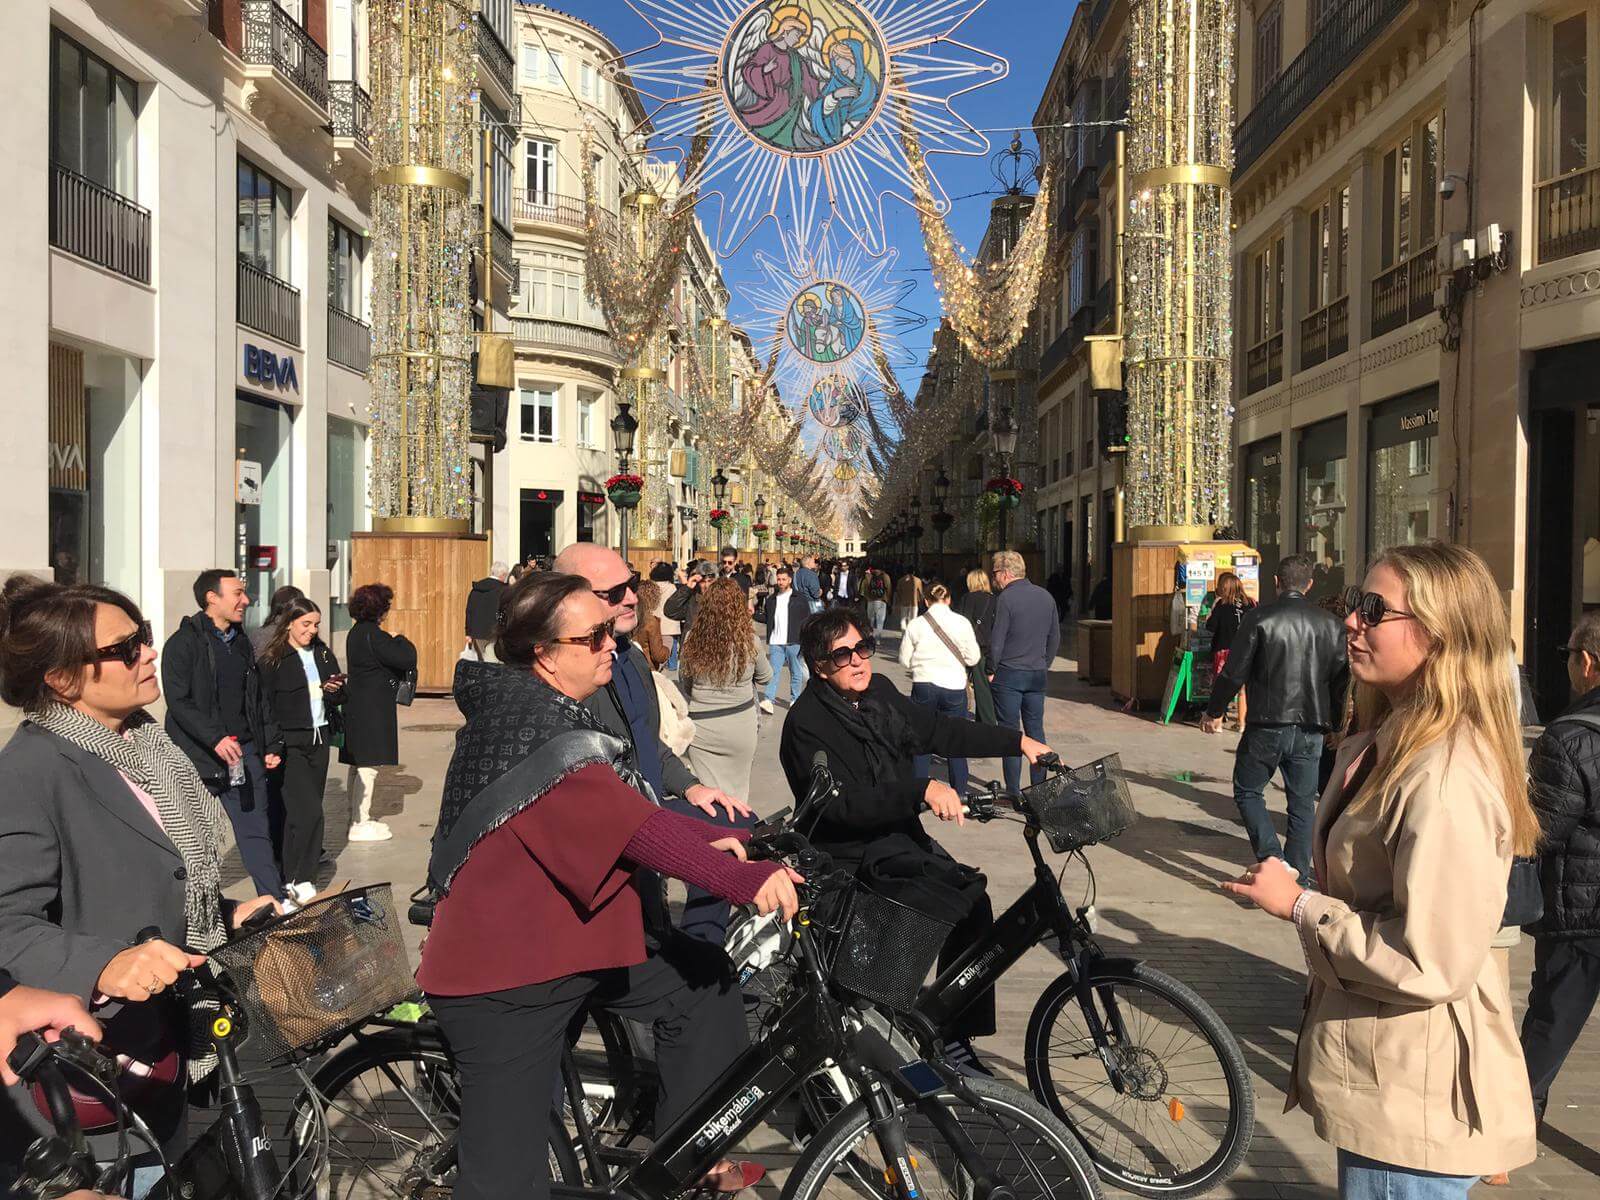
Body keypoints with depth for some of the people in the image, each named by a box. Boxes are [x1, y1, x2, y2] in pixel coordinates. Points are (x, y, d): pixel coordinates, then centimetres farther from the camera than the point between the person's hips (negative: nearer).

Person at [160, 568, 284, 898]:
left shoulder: (241, 642, 14)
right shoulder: (183, 643, -8)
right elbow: (178, 702, -16)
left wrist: (272, 744, 12)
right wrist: (215, 738, -25)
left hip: (245, 753, 6)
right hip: (198, 756, -6)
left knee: (257, 829, 5)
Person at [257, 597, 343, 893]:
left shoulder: (323, 654, 13)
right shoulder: (272, 659, -5)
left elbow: (337, 700, 18)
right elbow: (264, 704, -7)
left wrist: (335, 690, -4)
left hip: (319, 738, 5)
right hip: (290, 742, -5)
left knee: (296, 811, 8)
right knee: (308, 811, -12)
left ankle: (291, 871, 17)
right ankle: (301, 879, -3)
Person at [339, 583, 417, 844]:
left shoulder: (356, 632, 12)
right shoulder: (373, 635, -18)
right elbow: (407, 659, -21)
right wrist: (401, 639, -3)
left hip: (356, 704, 10)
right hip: (372, 709, -10)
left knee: (357, 765, 16)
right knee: (369, 766, -5)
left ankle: (357, 817, 25)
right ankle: (360, 824, -1)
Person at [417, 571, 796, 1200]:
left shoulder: (558, 713, 10)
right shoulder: (527, 722, -22)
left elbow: (627, 809, 9)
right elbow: (627, 824, -30)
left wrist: (708, 838, -6)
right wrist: (740, 878, -33)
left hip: (573, 938, 10)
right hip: (502, 976, -9)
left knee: (705, 984, 9)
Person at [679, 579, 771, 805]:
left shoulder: (692, 639, -10)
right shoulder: (749, 641, -12)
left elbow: (683, 679, 7)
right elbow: (765, 677, 6)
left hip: (701, 725, 0)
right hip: (740, 722, 0)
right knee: (737, 788, 16)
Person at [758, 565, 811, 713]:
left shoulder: (799, 599, 0)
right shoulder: (771, 599, 12)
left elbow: (808, 619, 1)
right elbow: (766, 618, 18)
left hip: (794, 642, -2)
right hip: (775, 643, 2)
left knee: (796, 672, 7)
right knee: (773, 671, -5)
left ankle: (795, 700, 18)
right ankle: (768, 700, -10)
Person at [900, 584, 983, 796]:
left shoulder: (916, 625, -3)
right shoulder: (961, 622, -4)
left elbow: (905, 661, 3)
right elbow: (973, 659, -2)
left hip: (923, 685, 0)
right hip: (953, 686, 0)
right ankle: (960, 792, 15)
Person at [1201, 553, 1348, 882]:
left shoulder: (1258, 618, -8)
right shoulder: (1330, 624, 2)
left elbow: (1234, 672, -9)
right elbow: (1343, 676, 4)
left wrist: (1214, 712, 4)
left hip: (1267, 724, -3)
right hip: (1311, 729, 3)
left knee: (1247, 791, 13)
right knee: (1302, 803, 13)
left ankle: (1272, 859, -5)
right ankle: (1298, 878, 15)